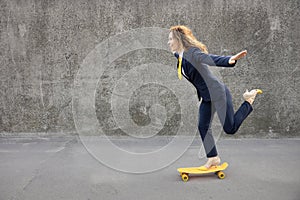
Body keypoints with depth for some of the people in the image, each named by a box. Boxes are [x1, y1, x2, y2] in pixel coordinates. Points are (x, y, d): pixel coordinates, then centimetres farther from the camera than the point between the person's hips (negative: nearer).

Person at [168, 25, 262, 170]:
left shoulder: (192, 53, -23)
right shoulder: (179, 56, 4)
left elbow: (211, 59, -43)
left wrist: (229, 60, -62)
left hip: (218, 93, -9)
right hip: (206, 98, 9)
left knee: (230, 129, -1)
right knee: (203, 127, 6)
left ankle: (249, 100, 19)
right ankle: (213, 158, 21)